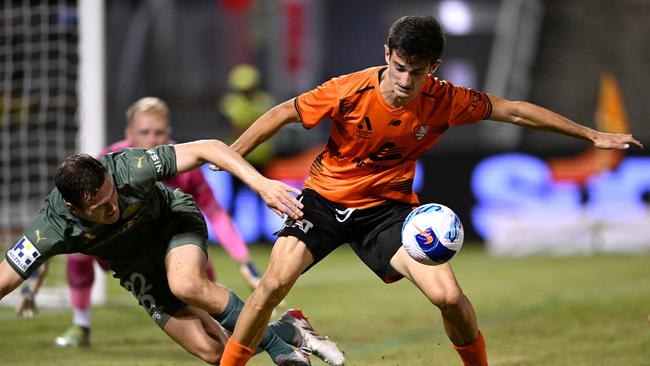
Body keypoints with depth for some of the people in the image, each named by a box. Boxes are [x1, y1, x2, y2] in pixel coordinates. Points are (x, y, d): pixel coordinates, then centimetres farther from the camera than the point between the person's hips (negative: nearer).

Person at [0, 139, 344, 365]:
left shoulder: (128, 167, -36)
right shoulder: (51, 228, -32)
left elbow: (208, 149, -32)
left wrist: (262, 184, -42)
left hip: (174, 220, -2)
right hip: (135, 265, 2)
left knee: (186, 285, -37)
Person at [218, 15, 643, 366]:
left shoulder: (445, 101, -15)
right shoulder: (350, 91, -22)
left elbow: (514, 111, -3)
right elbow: (284, 113, -9)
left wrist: (592, 135, 2)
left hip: (388, 206, 1)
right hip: (326, 197, -1)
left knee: (448, 294, -16)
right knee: (276, 281, -22)